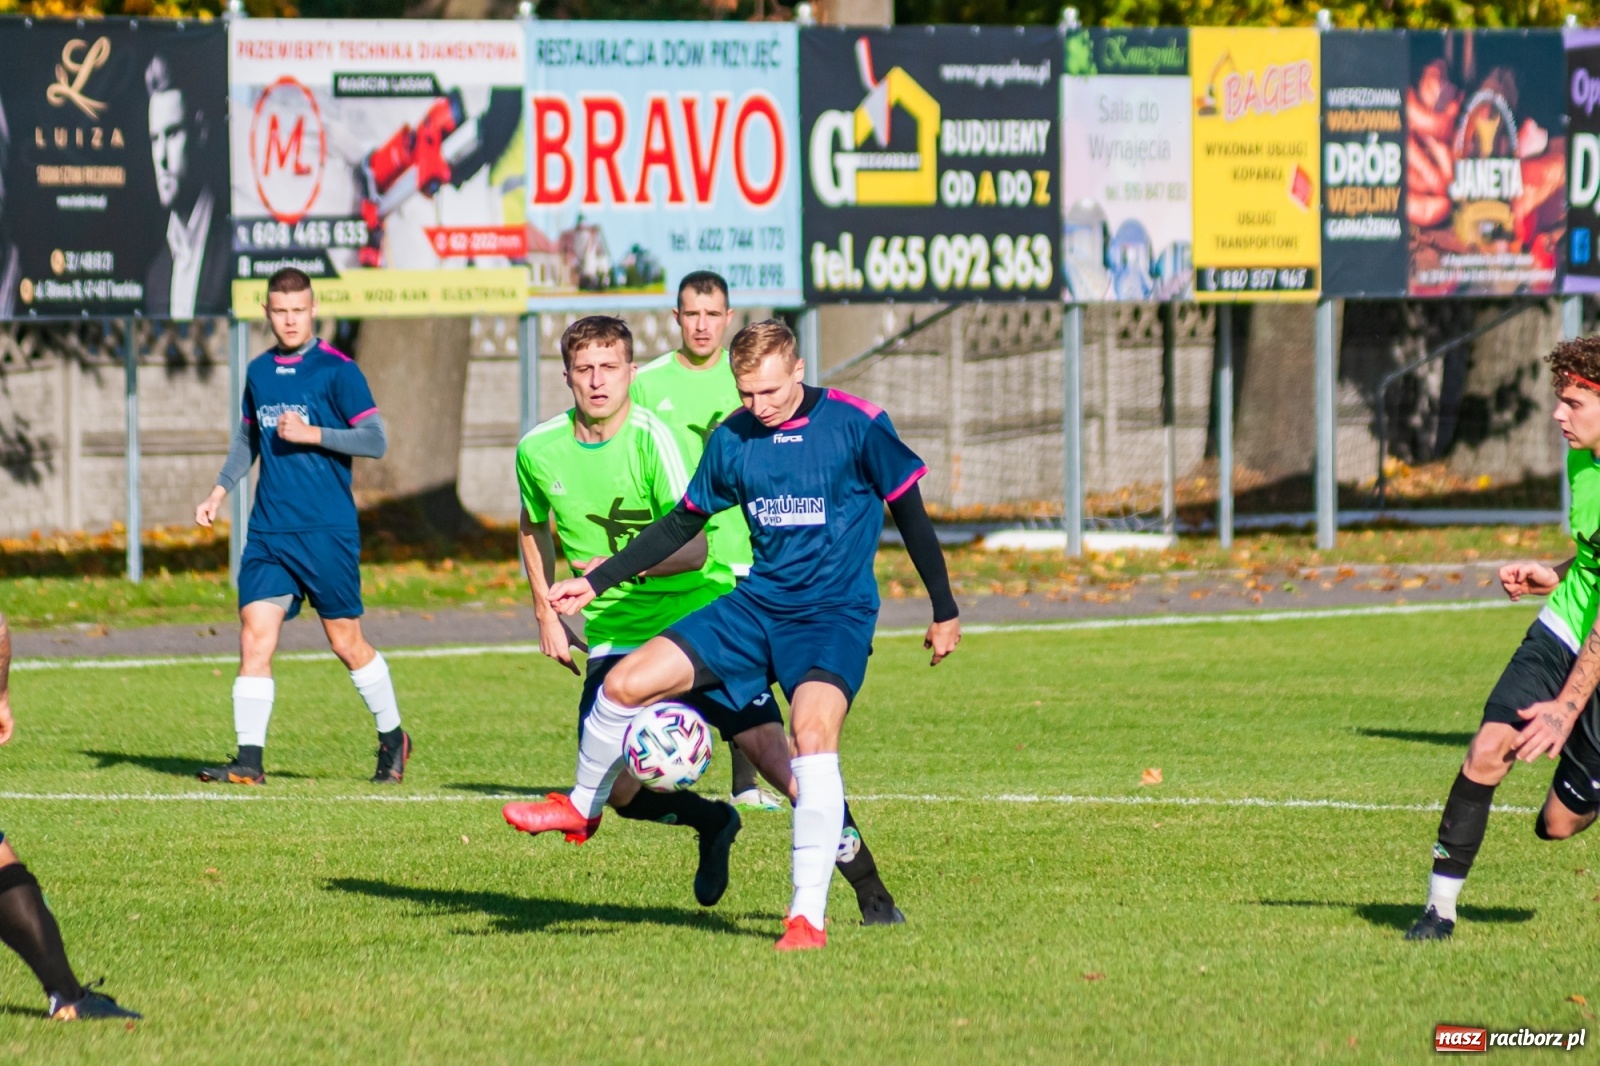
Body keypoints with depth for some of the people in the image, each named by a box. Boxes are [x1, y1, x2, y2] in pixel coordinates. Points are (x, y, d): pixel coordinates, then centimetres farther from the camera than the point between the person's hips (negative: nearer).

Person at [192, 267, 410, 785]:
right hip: (268, 531, 5)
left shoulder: (336, 371, -6)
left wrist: (312, 434, -18)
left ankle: (392, 738, 24)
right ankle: (249, 759, -7)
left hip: (327, 531, -5)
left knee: (346, 644, 3)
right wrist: (219, 491, 15)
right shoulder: (259, 372, 12)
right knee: (254, 639, -6)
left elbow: (375, 440, -10)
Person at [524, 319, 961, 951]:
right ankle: (582, 808, 24)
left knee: (813, 731, -30)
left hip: (835, 614, -5)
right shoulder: (732, 439, 3)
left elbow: (909, 513, -2)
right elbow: (683, 523, 15)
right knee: (626, 683, -5)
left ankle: (809, 917, -27)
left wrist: (945, 612, 2)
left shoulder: (856, 425, -11)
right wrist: (596, 582, 14)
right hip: (757, 605, 5)